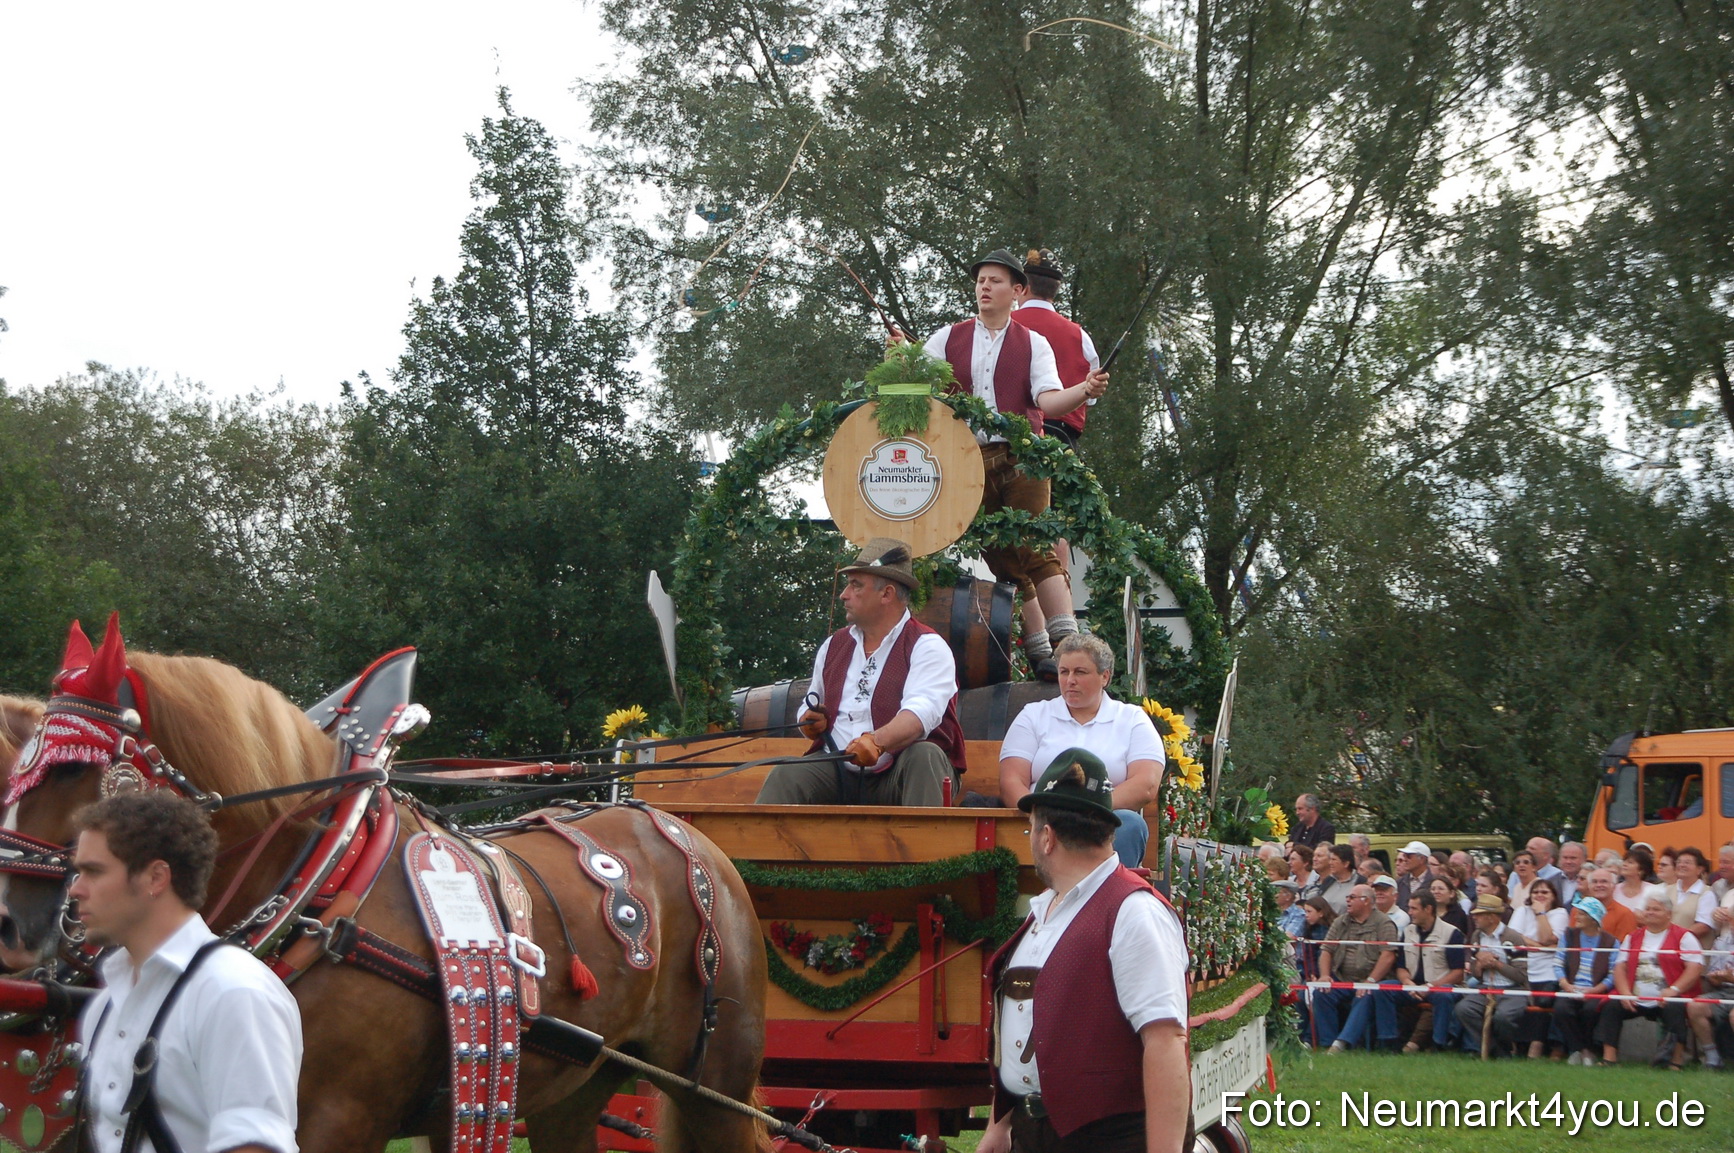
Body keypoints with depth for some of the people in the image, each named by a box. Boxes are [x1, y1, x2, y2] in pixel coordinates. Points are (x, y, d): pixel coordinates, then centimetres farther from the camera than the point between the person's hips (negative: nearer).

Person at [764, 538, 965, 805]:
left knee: (925, 756, -35)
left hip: (904, 775, -4)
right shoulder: (833, 646, 18)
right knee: (786, 775, -22)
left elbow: (922, 712, -22)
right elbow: (811, 708, 31)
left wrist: (876, 741, -41)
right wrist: (811, 723, 4)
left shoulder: (927, 647, -3)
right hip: (839, 772, 4)